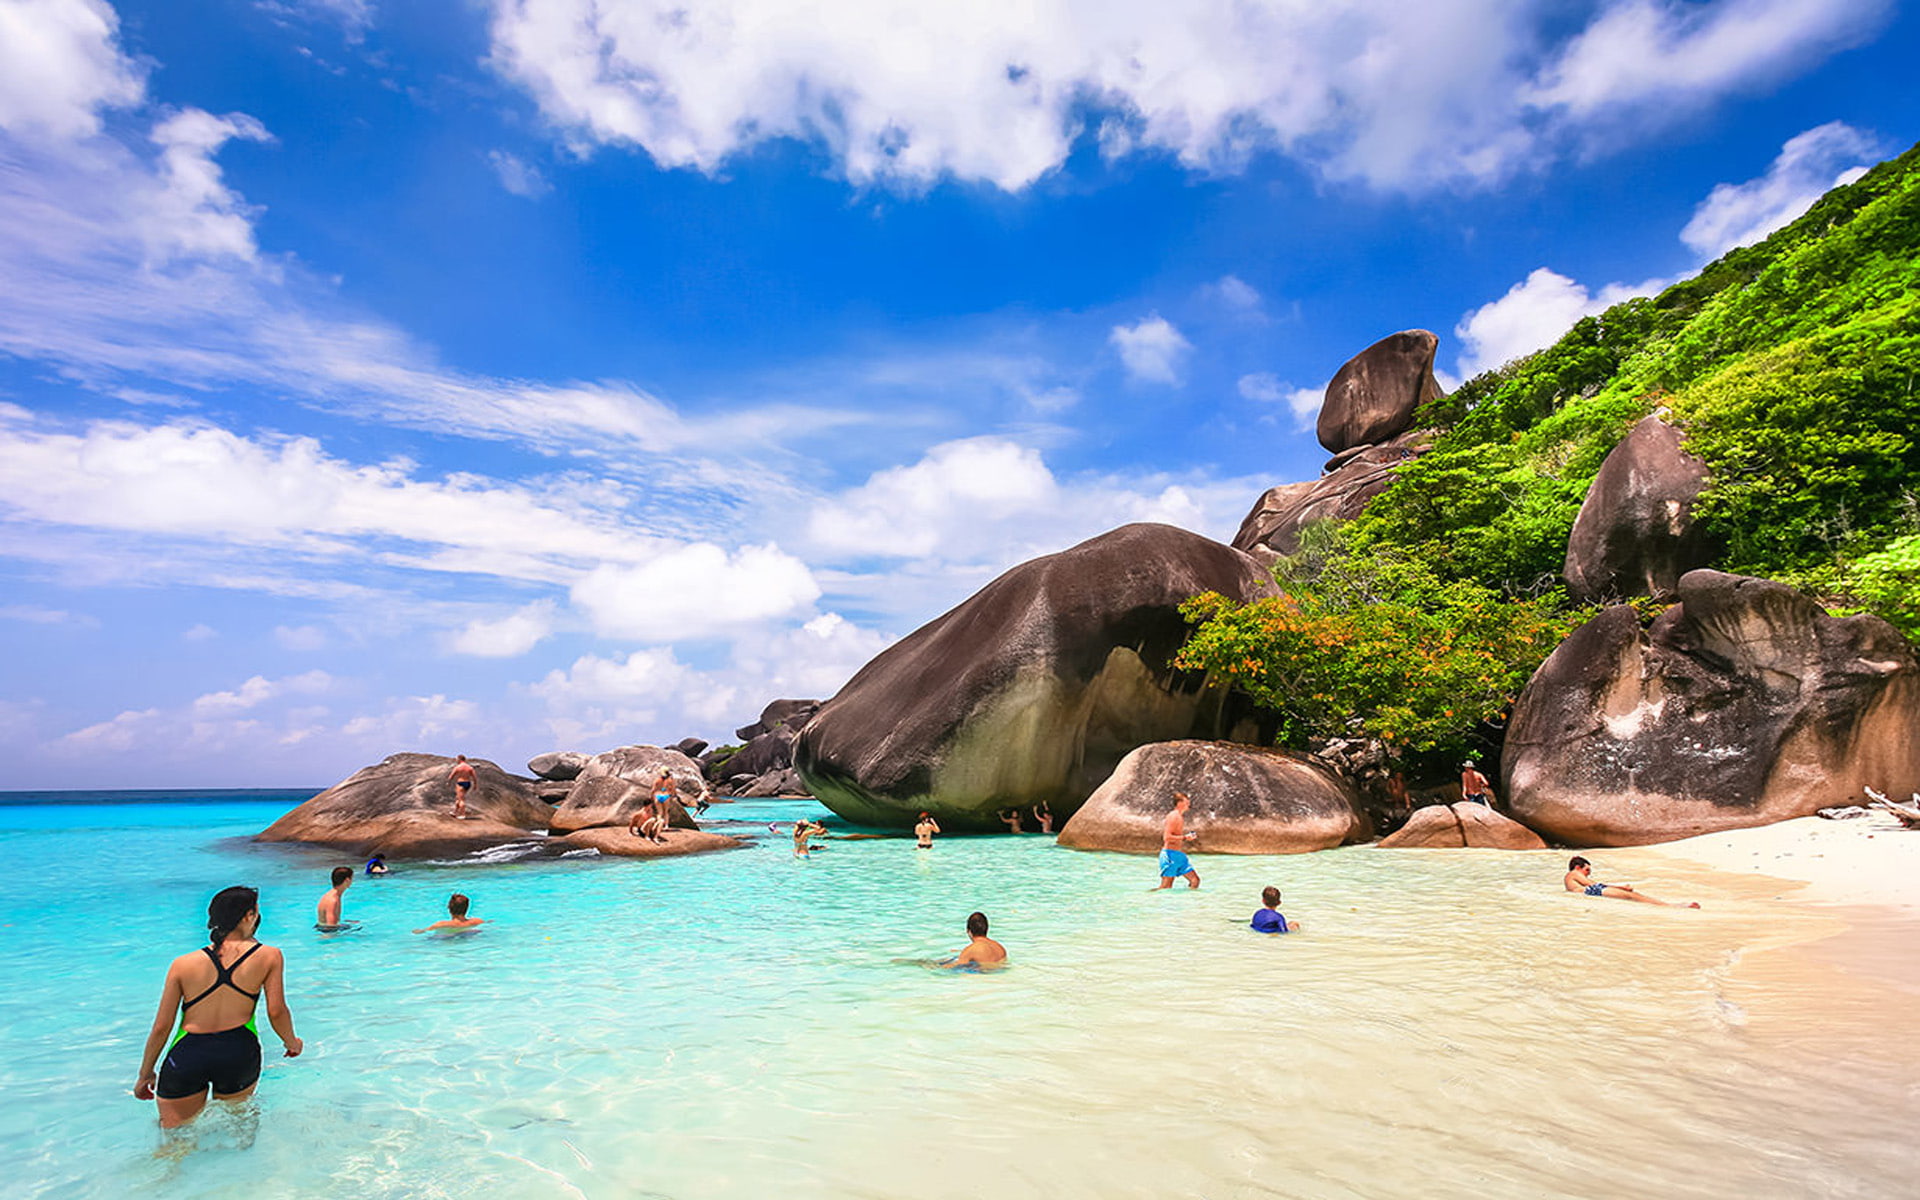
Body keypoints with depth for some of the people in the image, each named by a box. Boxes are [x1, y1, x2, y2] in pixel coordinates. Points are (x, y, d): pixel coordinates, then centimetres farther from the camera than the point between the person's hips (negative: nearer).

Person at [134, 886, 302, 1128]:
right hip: (240, 1054, -1)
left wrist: (145, 1074, 19)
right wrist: (292, 1042, 16)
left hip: (187, 1056, 1)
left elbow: (161, 1027, 5)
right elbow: (277, 1011, -3)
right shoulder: (269, 956, -3)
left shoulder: (183, 964, 2)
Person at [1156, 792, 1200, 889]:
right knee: (1166, 887, -6)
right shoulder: (1173, 816, -15)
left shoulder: (1180, 816, 16)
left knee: (1195, 880, 4)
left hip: (1180, 855, 10)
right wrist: (1184, 837, -18)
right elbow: (1167, 837, -22)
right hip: (1170, 855, -10)